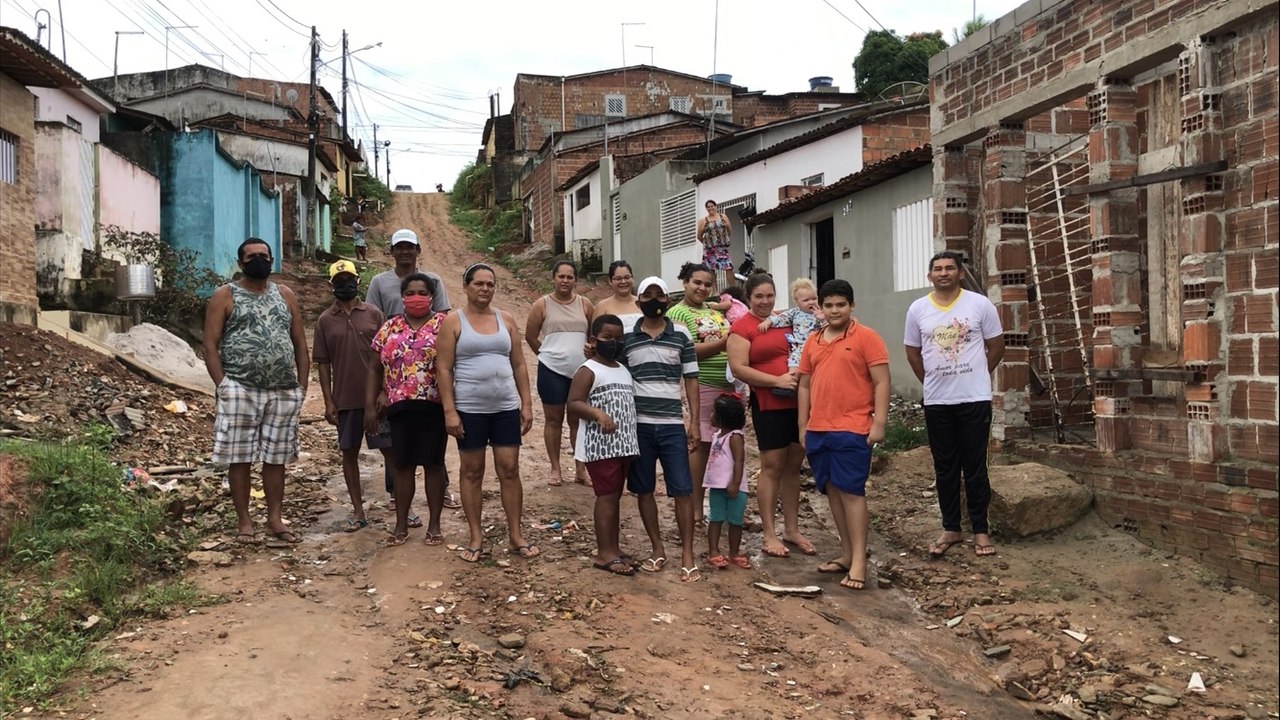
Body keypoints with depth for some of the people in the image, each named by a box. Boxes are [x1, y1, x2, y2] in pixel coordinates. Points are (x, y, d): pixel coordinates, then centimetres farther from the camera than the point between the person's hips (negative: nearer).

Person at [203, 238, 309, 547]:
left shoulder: (285, 295, 14)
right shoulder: (225, 296, 3)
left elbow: (300, 344, 13)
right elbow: (210, 345, -3)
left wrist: (302, 385, 4)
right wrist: (222, 386, -12)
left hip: (284, 392, 3)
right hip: (240, 390, -3)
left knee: (276, 458, 8)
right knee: (240, 458, 0)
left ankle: (275, 520, 16)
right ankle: (244, 522, 10)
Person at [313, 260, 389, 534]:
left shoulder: (373, 314, 1)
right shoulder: (325, 320, 3)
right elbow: (323, 363, 4)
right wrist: (328, 401, -1)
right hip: (345, 399, 1)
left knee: (390, 449, 2)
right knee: (349, 453, 8)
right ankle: (358, 513, 18)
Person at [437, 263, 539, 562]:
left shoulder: (506, 319, 8)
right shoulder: (453, 321, -2)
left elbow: (519, 365, 9)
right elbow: (444, 369, -6)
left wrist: (526, 405, 4)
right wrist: (449, 411, -12)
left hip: (506, 407, 3)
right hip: (469, 409, -3)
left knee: (510, 470, 4)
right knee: (472, 472, 7)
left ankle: (515, 535, 14)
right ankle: (475, 536, 17)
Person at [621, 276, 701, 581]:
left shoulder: (681, 335, 3)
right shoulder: (626, 337, 4)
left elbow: (691, 380, 4)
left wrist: (694, 422, -2)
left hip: (673, 424, -1)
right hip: (638, 424, 1)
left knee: (682, 490, -2)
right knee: (643, 489, 8)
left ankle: (687, 555, 5)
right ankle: (657, 549, 21)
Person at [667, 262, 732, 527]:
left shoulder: (716, 309, 17)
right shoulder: (677, 313, -3)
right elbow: (688, 351, -15)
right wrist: (724, 342, -16)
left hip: (731, 385, 6)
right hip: (703, 386, -6)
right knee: (702, 444, -1)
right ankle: (697, 508, 8)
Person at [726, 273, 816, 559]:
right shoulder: (742, 328, -5)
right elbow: (738, 369, -14)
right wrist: (777, 380, -19)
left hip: (798, 402, 6)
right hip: (768, 405, -6)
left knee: (793, 466, 11)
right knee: (772, 467, 0)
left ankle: (792, 530, 21)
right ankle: (769, 534, 9)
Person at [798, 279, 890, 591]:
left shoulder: (866, 337, -3)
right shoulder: (813, 341, 13)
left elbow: (881, 382, -7)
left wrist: (879, 423, -14)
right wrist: (803, 427, 13)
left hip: (852, 430, -6)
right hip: (818, 430, 6)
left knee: (851, 491, -6)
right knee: (833, 491, 10)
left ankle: (859, 562, -2)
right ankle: (846, 555, 18)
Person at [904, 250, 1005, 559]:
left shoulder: (980, 304, -3)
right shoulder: (918, 309, 3)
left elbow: (996, 347, 5)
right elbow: (913, 353, 13)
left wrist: (974, 377, 9)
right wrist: (934, 382, 11)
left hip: (975, 399, -2)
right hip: (936, 402, 2)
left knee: (975, 467, 3)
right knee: (945, 469, 9)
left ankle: (980, 530, 13)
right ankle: (951, 528, 19)